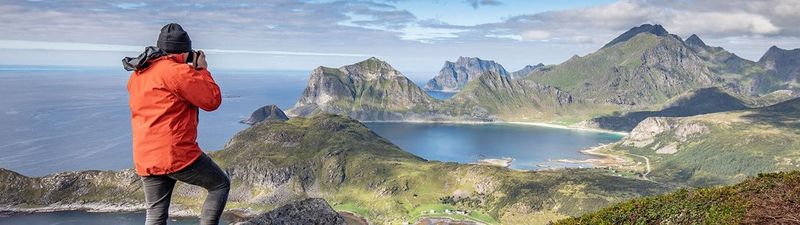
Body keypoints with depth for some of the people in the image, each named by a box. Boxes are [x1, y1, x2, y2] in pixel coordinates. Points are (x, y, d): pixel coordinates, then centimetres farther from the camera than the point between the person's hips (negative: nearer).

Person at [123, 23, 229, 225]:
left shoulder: (137, 75, 14)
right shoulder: (178, 71, -13)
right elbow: (212, 100, -8)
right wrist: (202, 70, 5)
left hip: (144, 161, 8)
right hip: (177, 155, -8)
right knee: (221, 184, 13)